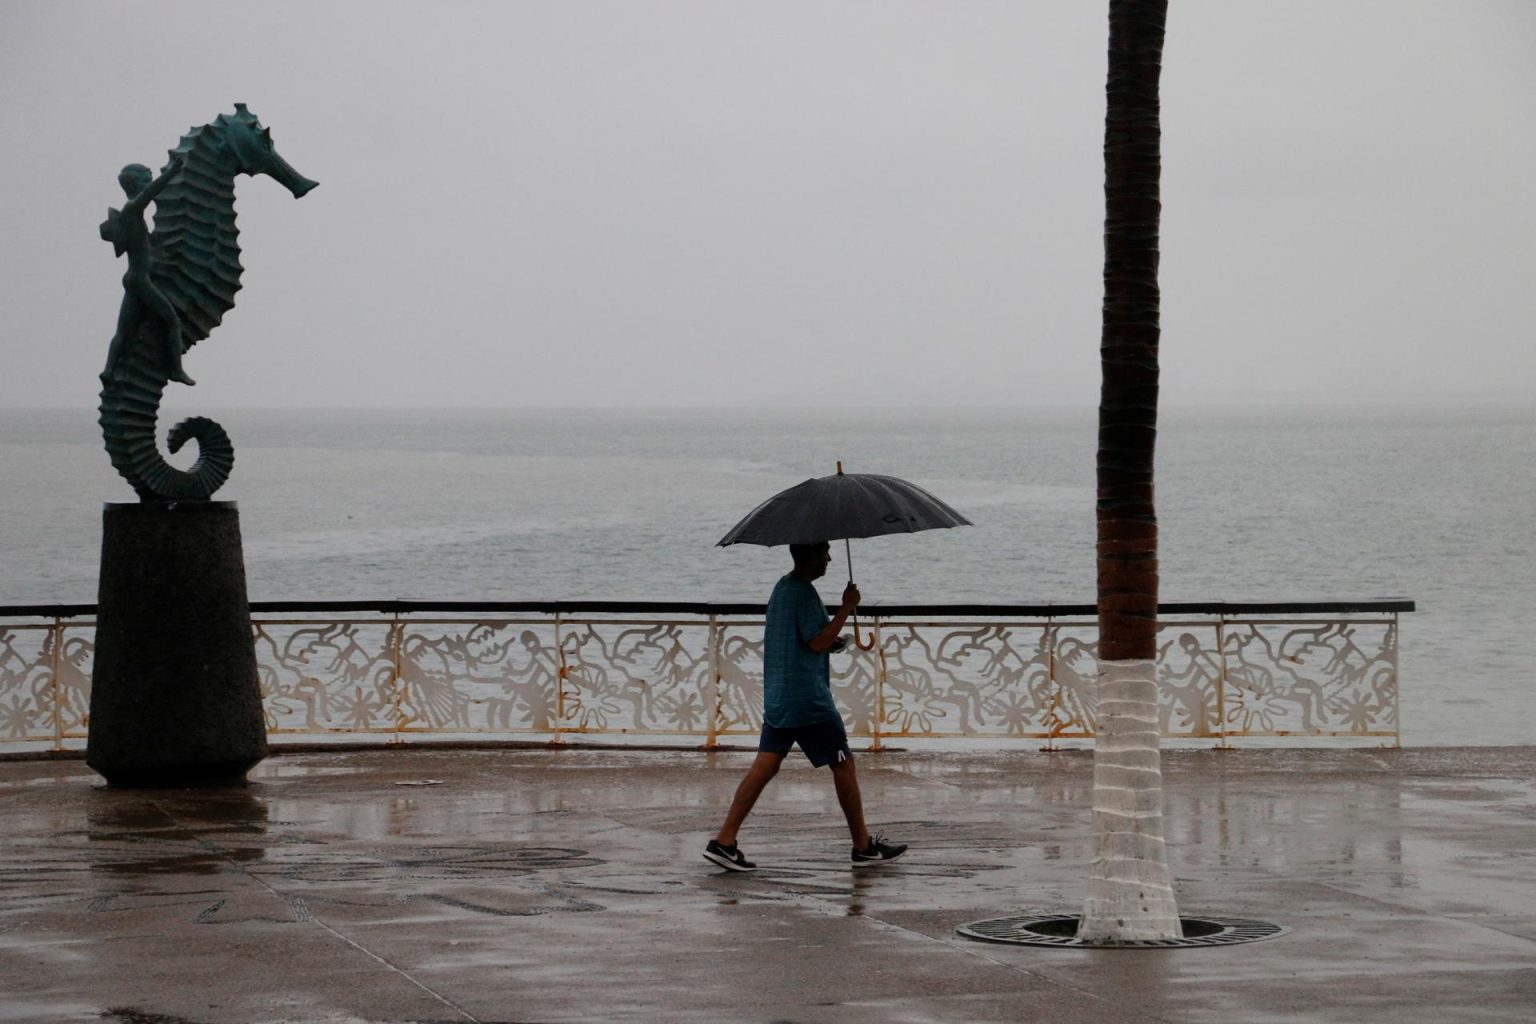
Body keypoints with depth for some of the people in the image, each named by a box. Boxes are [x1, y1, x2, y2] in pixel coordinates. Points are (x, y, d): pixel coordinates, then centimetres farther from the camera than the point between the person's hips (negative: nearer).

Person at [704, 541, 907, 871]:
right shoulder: (804, 592, -15)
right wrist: (846, 609, -15)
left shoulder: (783, 587, 16)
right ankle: (864, 845, 10)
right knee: (843, 764, 3)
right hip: (808, 700, -9)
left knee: (766, 765, 3)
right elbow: (817, 642, -20)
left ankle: (724, 841, -6)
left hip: (777, 699, 9)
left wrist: (830, 642, 16)